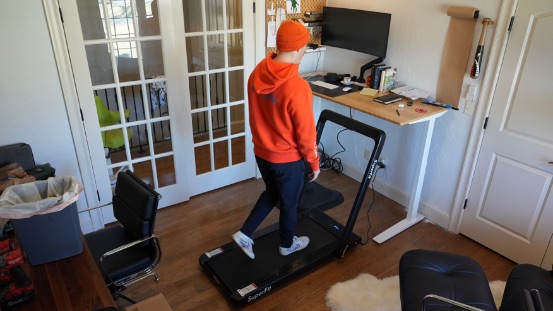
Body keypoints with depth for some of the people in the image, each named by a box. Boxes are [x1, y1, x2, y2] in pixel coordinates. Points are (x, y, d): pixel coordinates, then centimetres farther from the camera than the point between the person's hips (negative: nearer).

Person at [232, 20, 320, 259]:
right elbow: (306, 133, -20)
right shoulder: (297, 87, -28)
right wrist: (314, 162, -5)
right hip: (289, 159, -6)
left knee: (271, 193, 29)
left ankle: (244, 234, 29)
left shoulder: (256, 74, -7)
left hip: (261, 152, 6)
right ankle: (287, 244, 41)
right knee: (289, 203, 18)